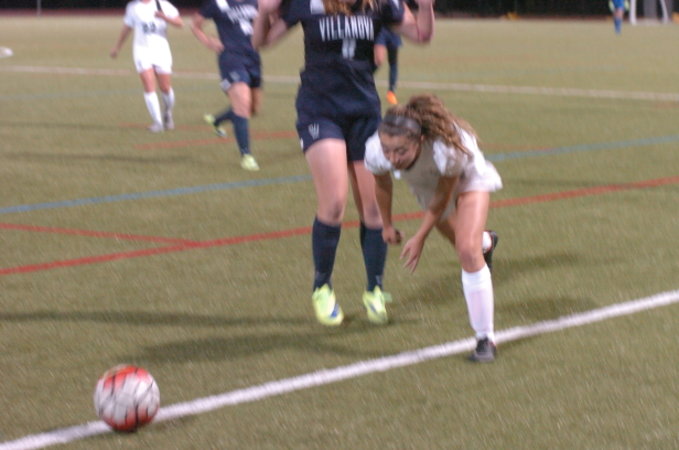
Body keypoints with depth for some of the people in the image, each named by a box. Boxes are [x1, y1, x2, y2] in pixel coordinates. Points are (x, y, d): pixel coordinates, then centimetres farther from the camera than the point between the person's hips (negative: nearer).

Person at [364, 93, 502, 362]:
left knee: (468, 250, -22)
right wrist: (387, 224, 3)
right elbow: (382, 185, -11)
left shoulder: (446, 149, -47)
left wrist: (420, 238, -19)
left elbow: (443, 197, -26)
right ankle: (485, 242, 65)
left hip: (468, 178, -4)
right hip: (427, 184, 4)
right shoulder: (375, 151, -36)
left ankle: (485, 338, -10)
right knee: (460, 243, 24)